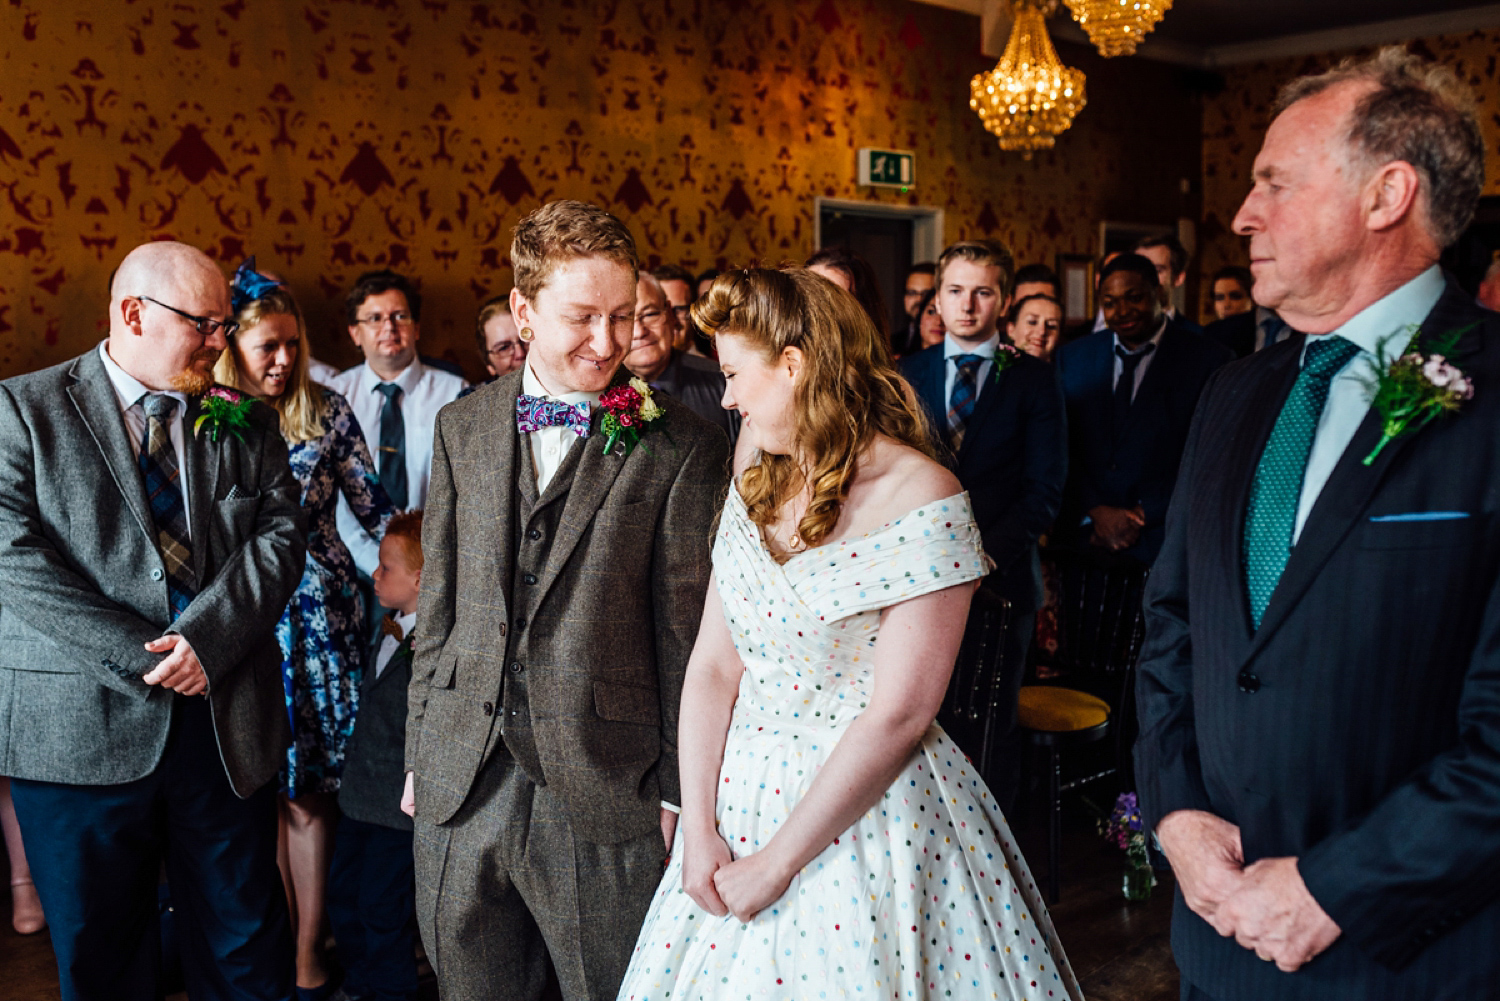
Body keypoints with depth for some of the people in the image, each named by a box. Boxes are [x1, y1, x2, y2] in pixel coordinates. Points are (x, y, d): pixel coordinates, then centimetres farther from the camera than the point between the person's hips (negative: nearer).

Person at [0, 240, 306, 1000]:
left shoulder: (245, 423, 10)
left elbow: (280, 537, 0)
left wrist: (207, 637, -15)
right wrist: (143, 659, -15)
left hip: (227, 722, 2)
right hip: (80, 730, -2)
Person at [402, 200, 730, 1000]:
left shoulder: (681, 447, -8)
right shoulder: (461, 429, 6)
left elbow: (687, 633, -6)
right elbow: (439, 603, 10)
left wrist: (681, 788, -5)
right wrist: (420, 752, 11)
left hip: (606, 799, -4)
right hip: (460, 785, 4)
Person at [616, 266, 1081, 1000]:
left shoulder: (921, 501, -16)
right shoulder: (756, 490, 4)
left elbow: (899, 716, -20)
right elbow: (713, 668, 1)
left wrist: (775, 864, -16)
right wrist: (699, 832, -8)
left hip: (871, 815, -6)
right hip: (737, 799, 6)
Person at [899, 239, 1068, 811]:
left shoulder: (1034, 381, 3)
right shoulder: (906, 375, 11)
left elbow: (1043, 491, -3)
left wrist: (981, 558, -14)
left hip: (999, 578, -1)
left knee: (993, 725, 6)